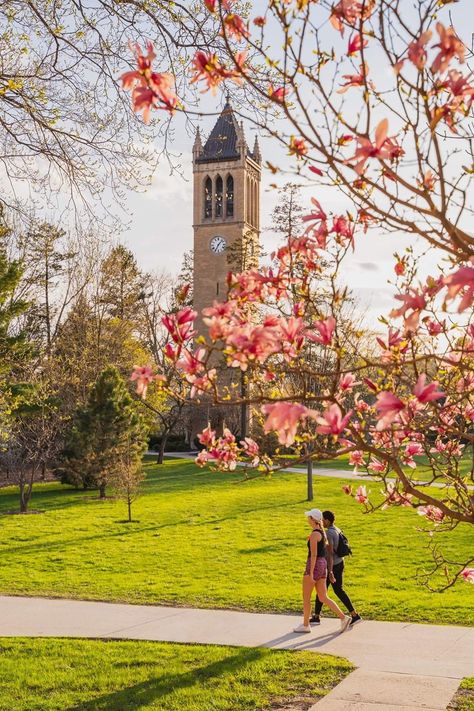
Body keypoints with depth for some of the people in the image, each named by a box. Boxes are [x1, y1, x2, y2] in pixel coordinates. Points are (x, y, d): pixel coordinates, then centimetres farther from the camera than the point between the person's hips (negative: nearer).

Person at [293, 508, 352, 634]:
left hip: (314, 565, -9)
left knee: (306, 597, 6)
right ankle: (343, 617, -1)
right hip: (323, 564, 9)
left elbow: (314, 555, -20)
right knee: (323, 597, 9)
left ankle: (305, 625, 14)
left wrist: (310, 573, -20)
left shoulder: (314, 534, -16)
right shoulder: (323, 532, 11)